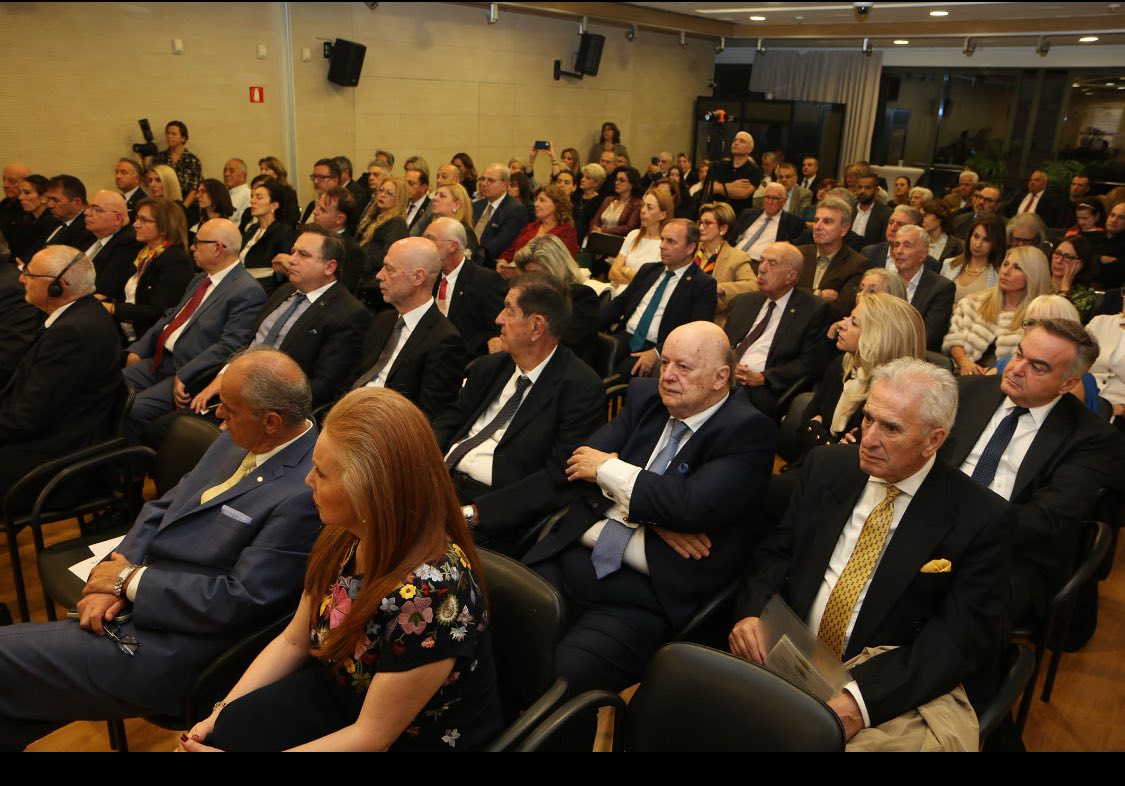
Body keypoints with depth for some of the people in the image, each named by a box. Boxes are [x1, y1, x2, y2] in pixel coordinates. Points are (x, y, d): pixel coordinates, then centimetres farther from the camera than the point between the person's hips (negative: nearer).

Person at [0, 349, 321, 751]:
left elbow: (240, 600, -23)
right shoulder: (237, 442, 2)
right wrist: (113, 582, -6)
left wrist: (131, 579, -12)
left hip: (177, 649, -8)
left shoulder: (303, 495, -26)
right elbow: (162, 509, 10)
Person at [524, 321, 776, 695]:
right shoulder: (645, 395, 11)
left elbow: (693, 505, -21)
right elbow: (582, 460, 3)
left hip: (649, 594, -5)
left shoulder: (748, 430, -7)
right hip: (573, 557, 6)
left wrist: (607, 468, -10)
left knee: (554, 680, -23)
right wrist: (652, 513, -11)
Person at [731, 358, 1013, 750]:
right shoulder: (826, 465, 4)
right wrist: (751, 612, -12)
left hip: (894, 689, -3)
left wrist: (859, 700, -25)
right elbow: (778, 551, 10)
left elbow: (961, 638, -12)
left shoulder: (980, 518, -8)